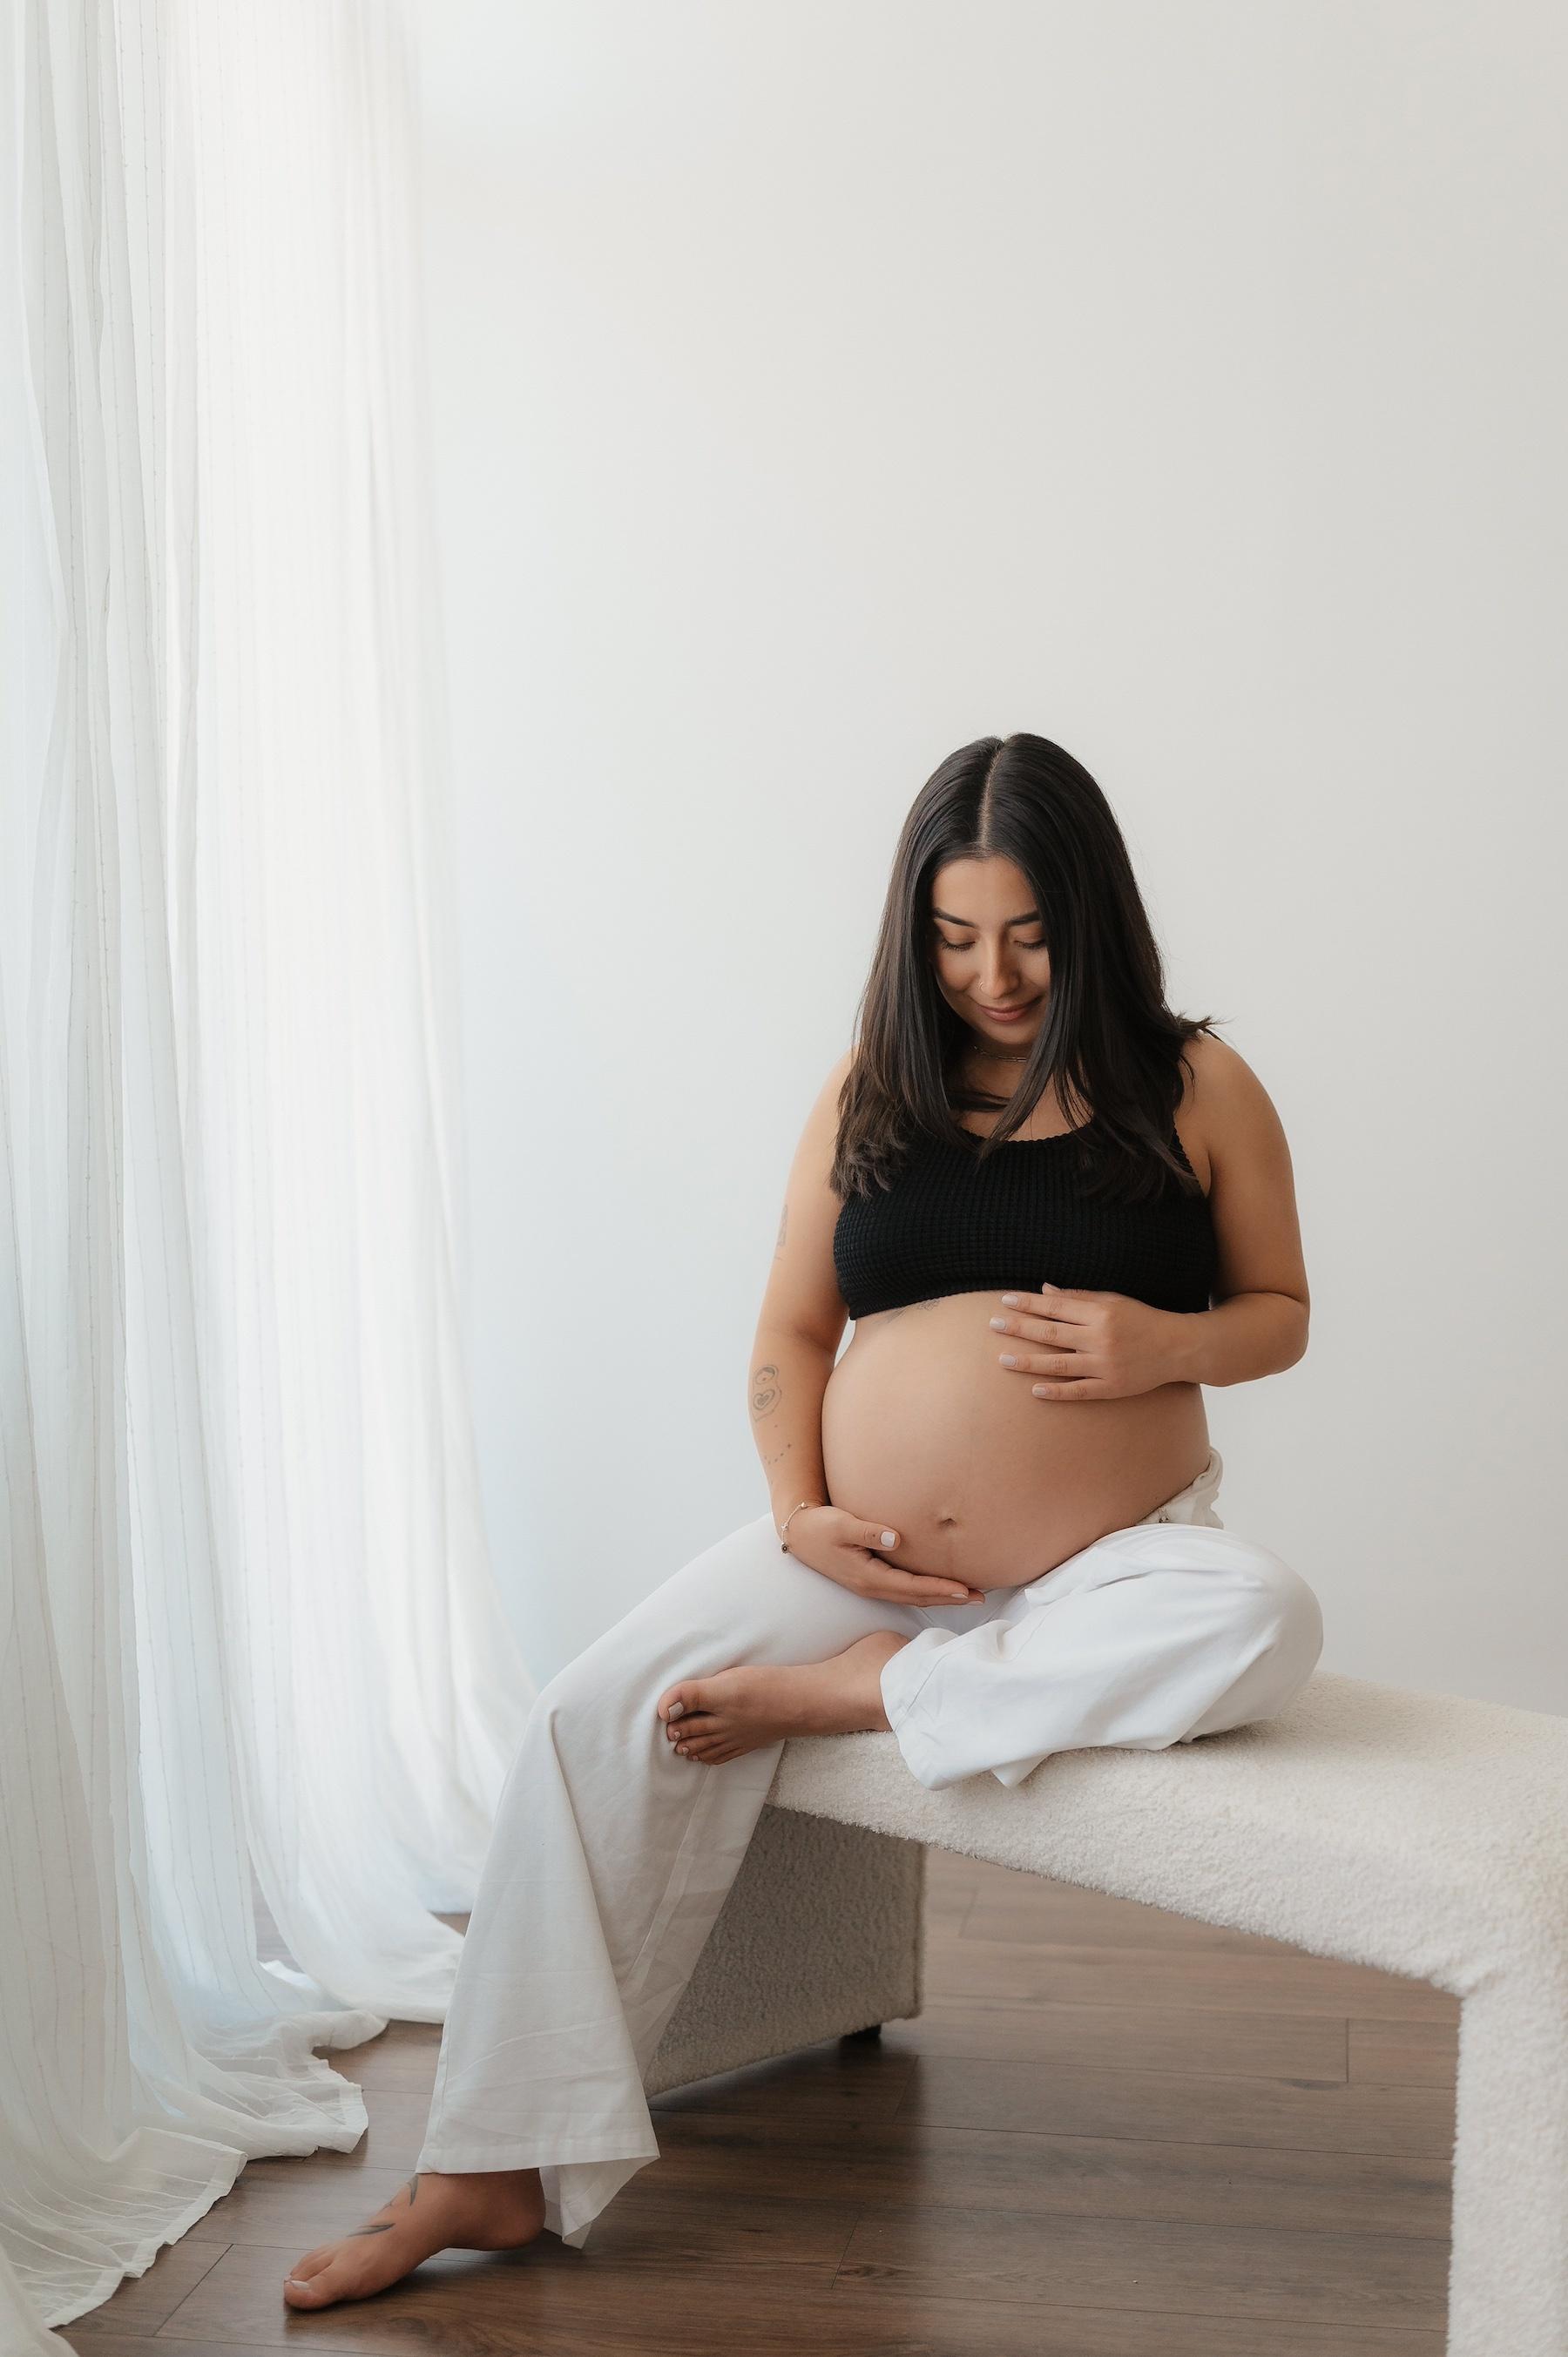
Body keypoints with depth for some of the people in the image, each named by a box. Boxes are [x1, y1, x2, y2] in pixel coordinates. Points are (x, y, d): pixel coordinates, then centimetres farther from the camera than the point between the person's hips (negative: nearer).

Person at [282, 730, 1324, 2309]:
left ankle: (859, 1690, -21)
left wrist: (1167, 1343, -15)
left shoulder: (1198, 1088, 1)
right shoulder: (870, 1094, 7)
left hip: (1109, 1559, -1)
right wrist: (798, 1515, -8)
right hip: (862, 1556, 2)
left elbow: (1281, 1313, 8)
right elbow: (791, 1330, 9)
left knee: (1265, 1620, -34)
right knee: (600, 1716, -17)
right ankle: (500, 2170, -12)